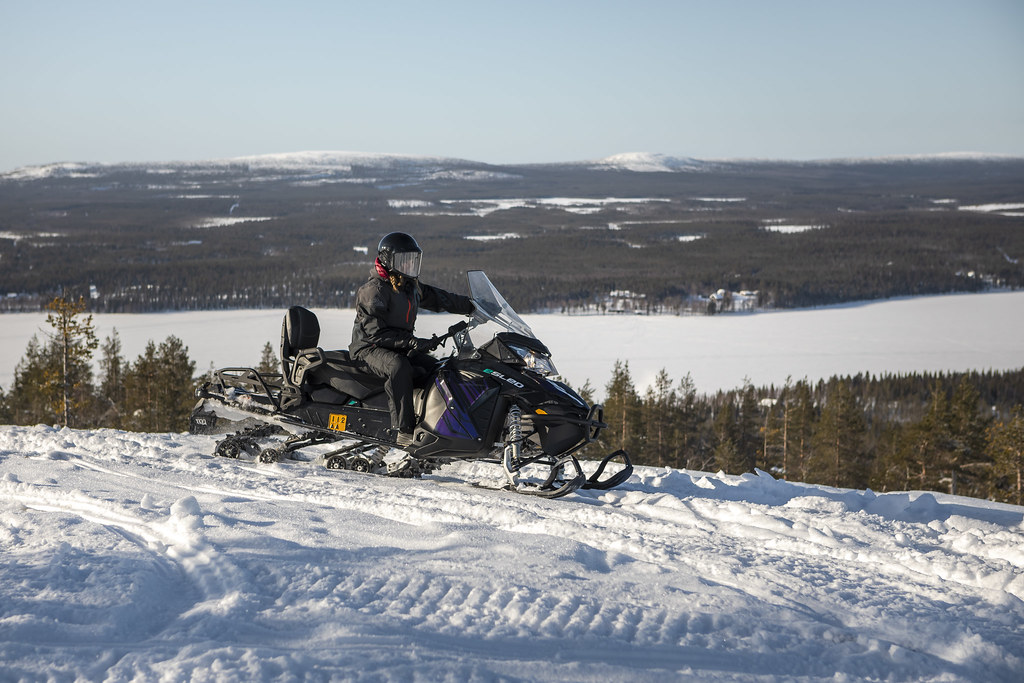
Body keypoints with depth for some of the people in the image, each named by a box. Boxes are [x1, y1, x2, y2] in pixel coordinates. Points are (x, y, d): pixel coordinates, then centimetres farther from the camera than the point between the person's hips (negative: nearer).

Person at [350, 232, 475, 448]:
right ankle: (403, 430, -40)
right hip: (369, 348, -9)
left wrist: (470, 306, 24)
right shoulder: (373, 290, -15)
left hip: (402, 348, 9)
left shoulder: (411, 286, 12)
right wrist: (412, 342, -28)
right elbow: (375, 331, -22)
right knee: (399, 367, -37)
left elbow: (437, 298, 26)